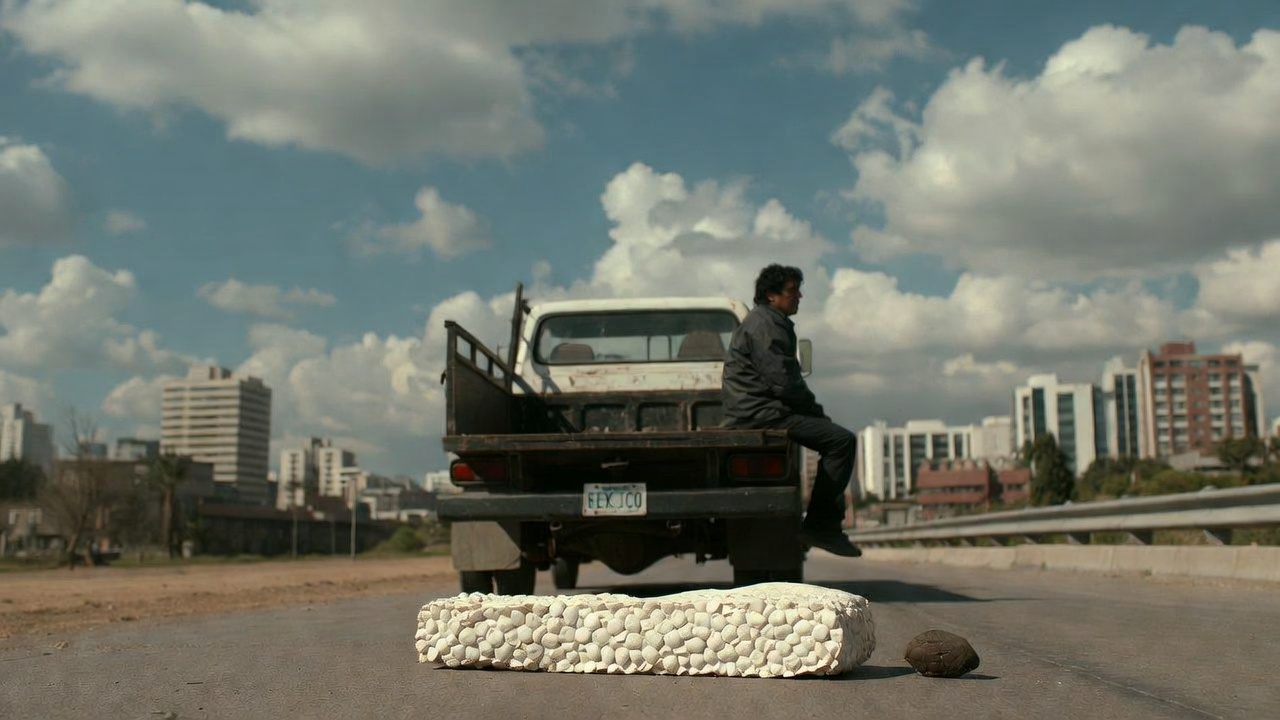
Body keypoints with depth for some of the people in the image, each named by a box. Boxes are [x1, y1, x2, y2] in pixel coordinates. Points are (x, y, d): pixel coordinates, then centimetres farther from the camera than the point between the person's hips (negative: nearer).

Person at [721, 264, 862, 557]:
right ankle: (818, 525, -14)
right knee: (842, 440, -16)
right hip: (760, 413, -11)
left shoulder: (773, 323, 23)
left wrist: (814, 411, 12)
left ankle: (828, 524, 15)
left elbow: (787, 380, 23)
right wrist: (816, 410, -8)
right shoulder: (764, 325, -11)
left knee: (835, 438, 19)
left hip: (760, 409, 11)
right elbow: (782, 382, -19)